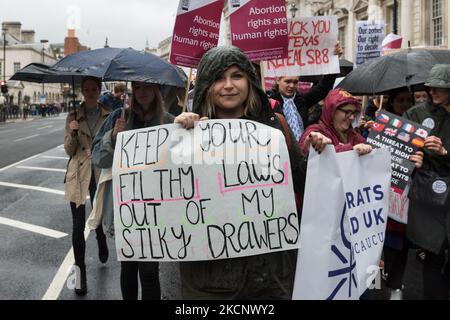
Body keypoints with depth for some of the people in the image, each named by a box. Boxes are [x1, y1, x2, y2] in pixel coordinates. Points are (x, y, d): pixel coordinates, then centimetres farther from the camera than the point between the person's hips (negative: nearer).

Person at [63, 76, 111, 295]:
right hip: (78, 175, 0)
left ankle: (102, 246, 48)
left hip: (101, 173, 0)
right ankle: (80, 272, 13)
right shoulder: (73, 117, 2)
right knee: (78, 226, 1)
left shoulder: (109, 116, 2)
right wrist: (72, 133, -17)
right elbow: (69, 151, 1)